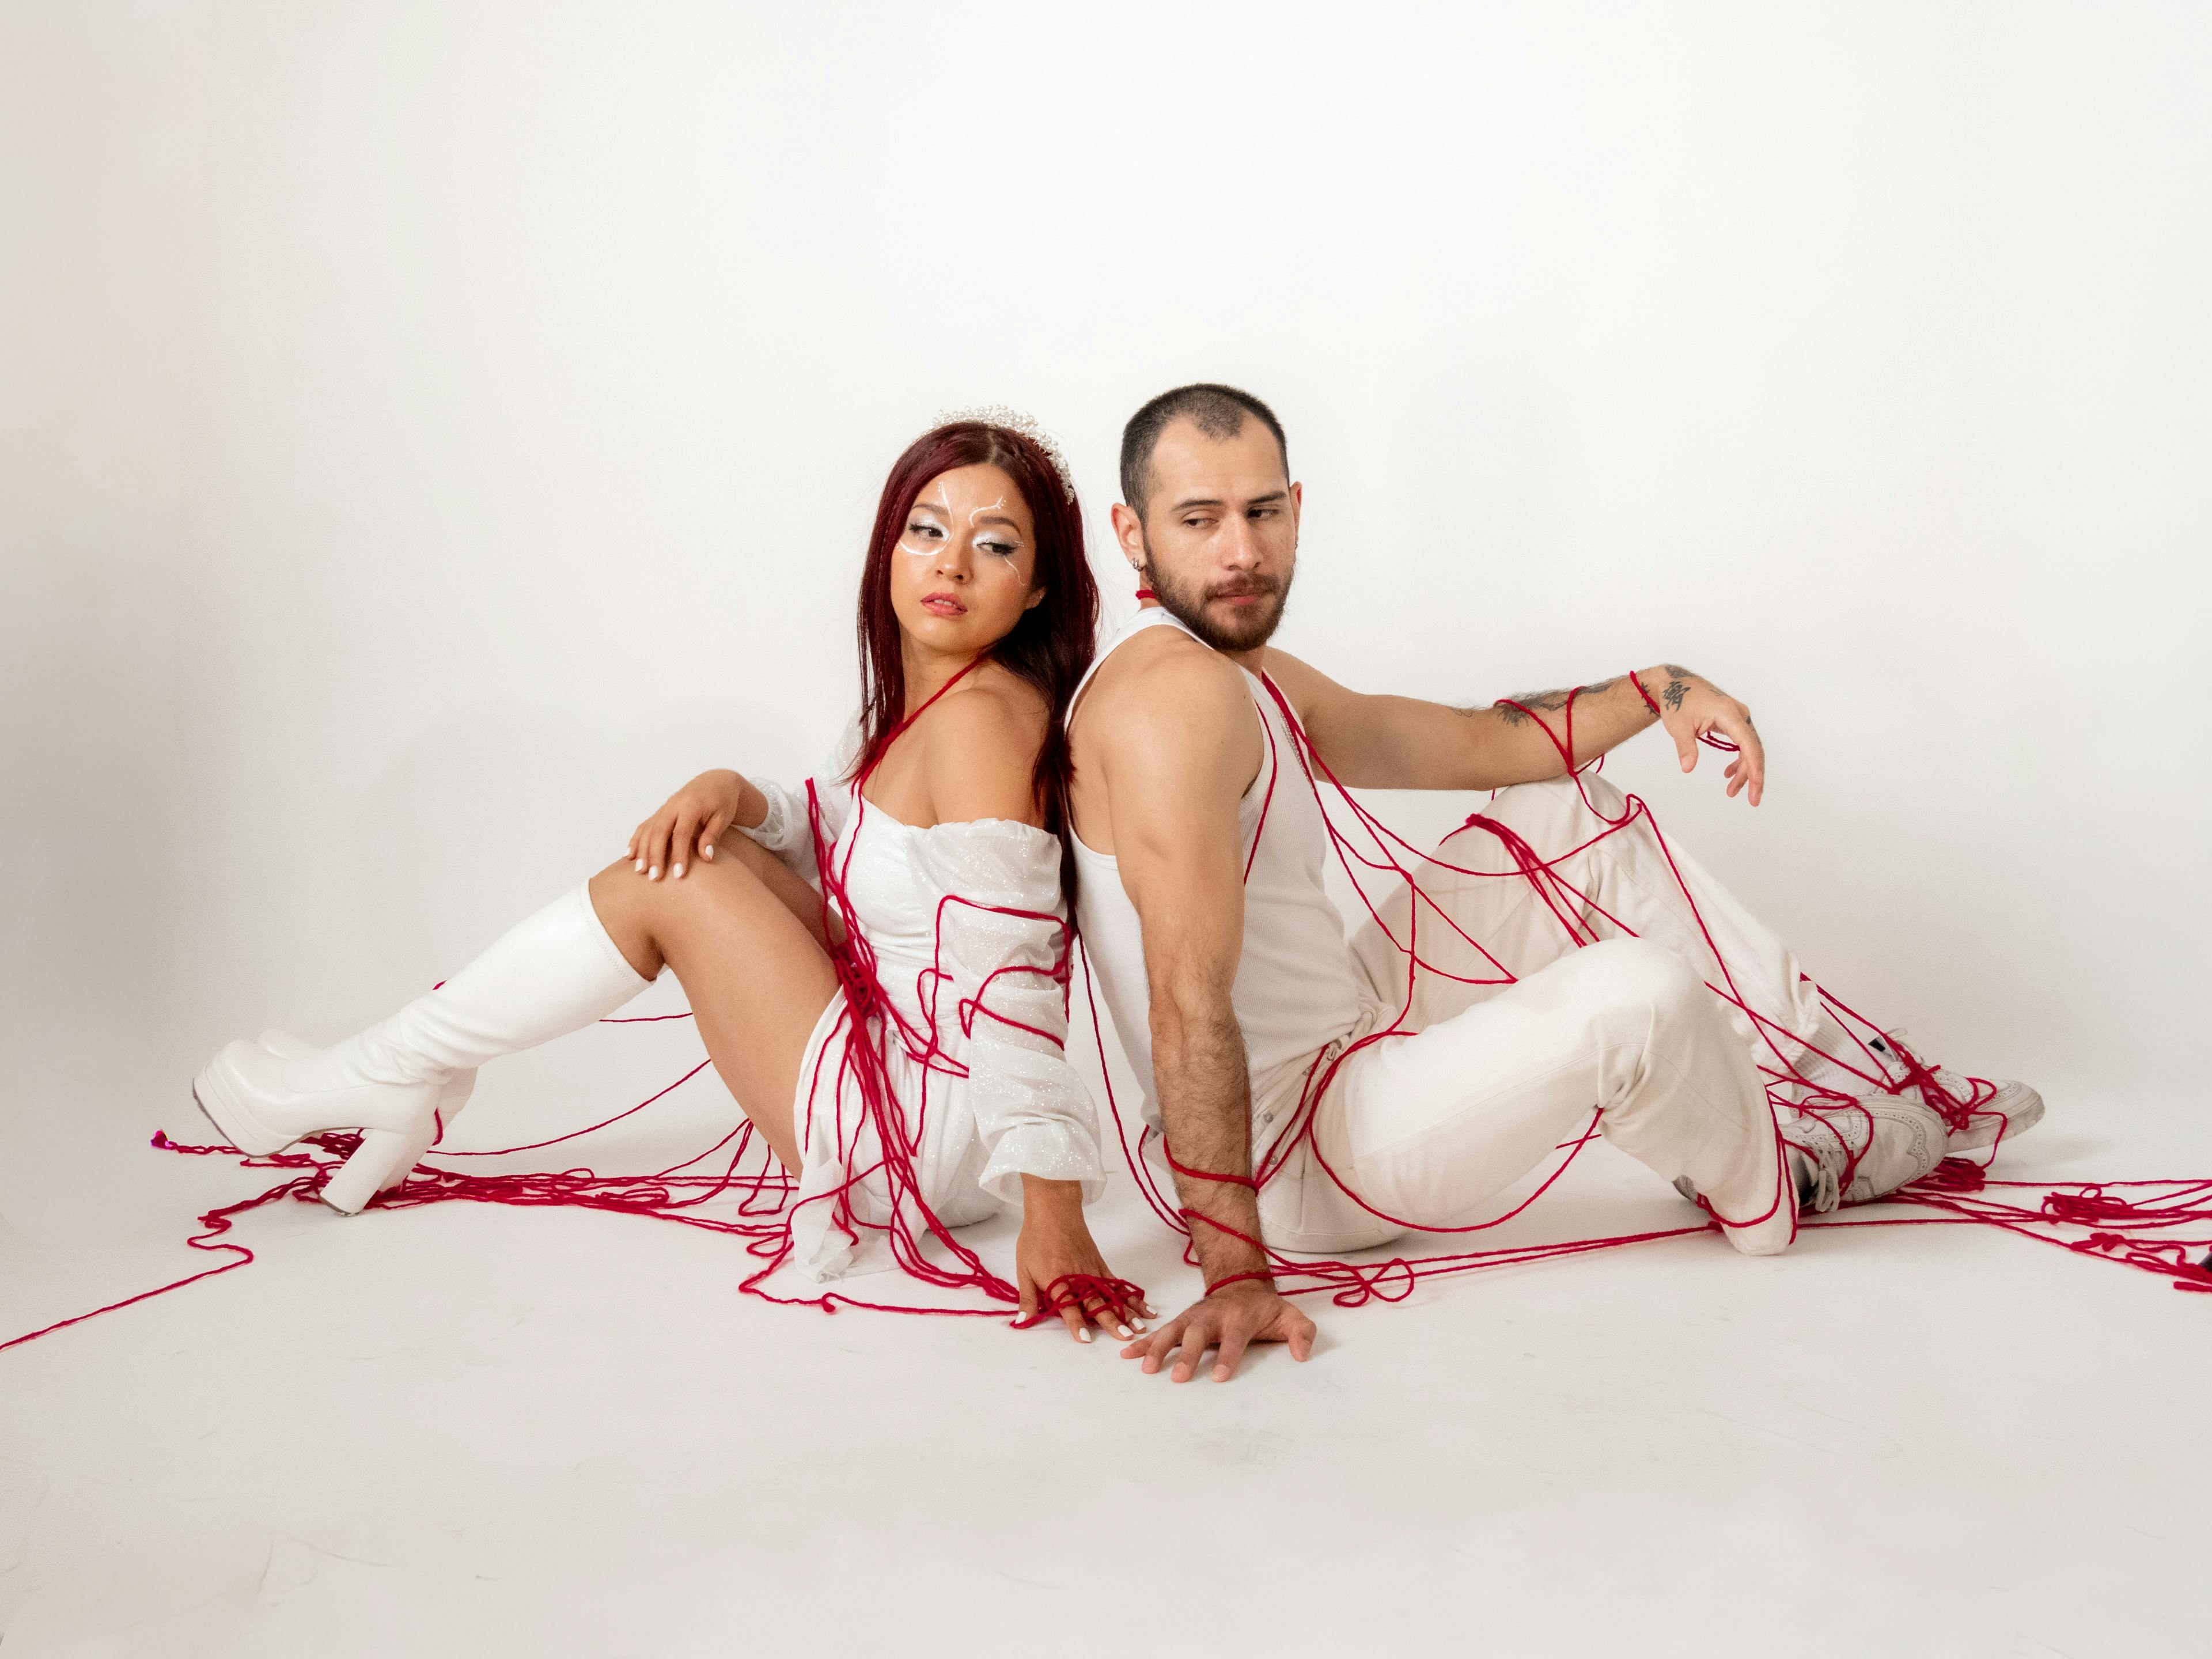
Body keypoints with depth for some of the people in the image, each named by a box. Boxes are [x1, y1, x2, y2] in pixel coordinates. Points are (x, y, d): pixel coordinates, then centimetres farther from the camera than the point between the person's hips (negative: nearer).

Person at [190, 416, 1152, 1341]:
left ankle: (381, 1078, 7)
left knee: (664, 885, -11)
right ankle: (420, 1081, 14)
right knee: (697, 846, 7)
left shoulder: (983, 712, -21)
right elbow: (833, 836, 18)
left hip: (927, 1137, -9)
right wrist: (731, 794, -4)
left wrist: (1054, 1215, -32)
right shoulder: (925, 697, 7)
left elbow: (1014, 977, -28)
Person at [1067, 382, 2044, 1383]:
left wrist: (1656, 691, 5)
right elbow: (1189, 1004, -31)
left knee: (1569, 813, 17)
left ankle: (1843, 1071, 20)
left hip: (1346, 1045, 11)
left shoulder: (1255, 680, 11)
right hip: (1291, 1158, -11)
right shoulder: (1177, 692, -23)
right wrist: (1237, 1272, -34)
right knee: (1633, 996, -29)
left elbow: (1472, 744, 19)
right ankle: (1775, 1188, 5)